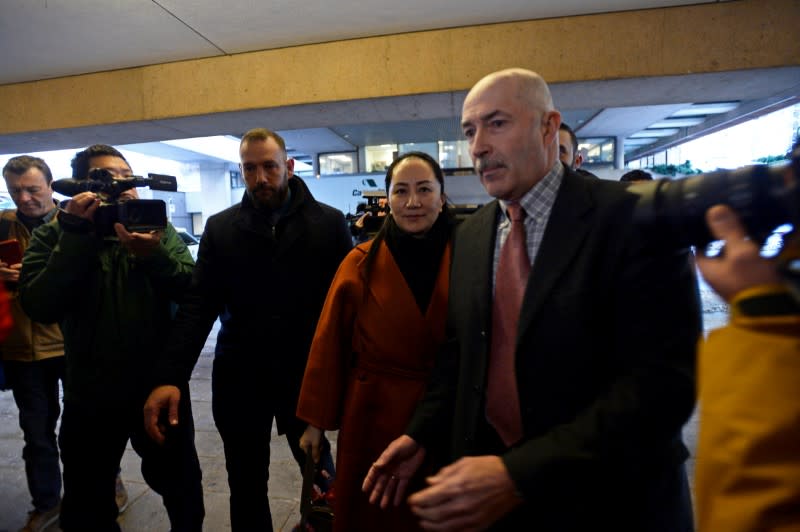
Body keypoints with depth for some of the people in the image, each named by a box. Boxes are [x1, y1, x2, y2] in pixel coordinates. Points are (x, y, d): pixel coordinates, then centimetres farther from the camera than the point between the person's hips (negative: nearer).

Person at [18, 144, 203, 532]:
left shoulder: (158, 228, 0)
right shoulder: (52, 236, -2)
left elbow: (194, 290, -11)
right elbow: (40, 307, -18)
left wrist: (153, 256, -28)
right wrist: (77, 235, -21)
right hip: (91, 397, 0)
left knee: (183, 491, 19)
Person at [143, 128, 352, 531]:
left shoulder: (328, 223, -4)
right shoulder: (220, 228, 2)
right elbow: (198, 305, -4)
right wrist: (170, 376, -15)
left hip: (307, 374, -1)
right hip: (238, 378, 2)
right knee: (246, 485, 19)